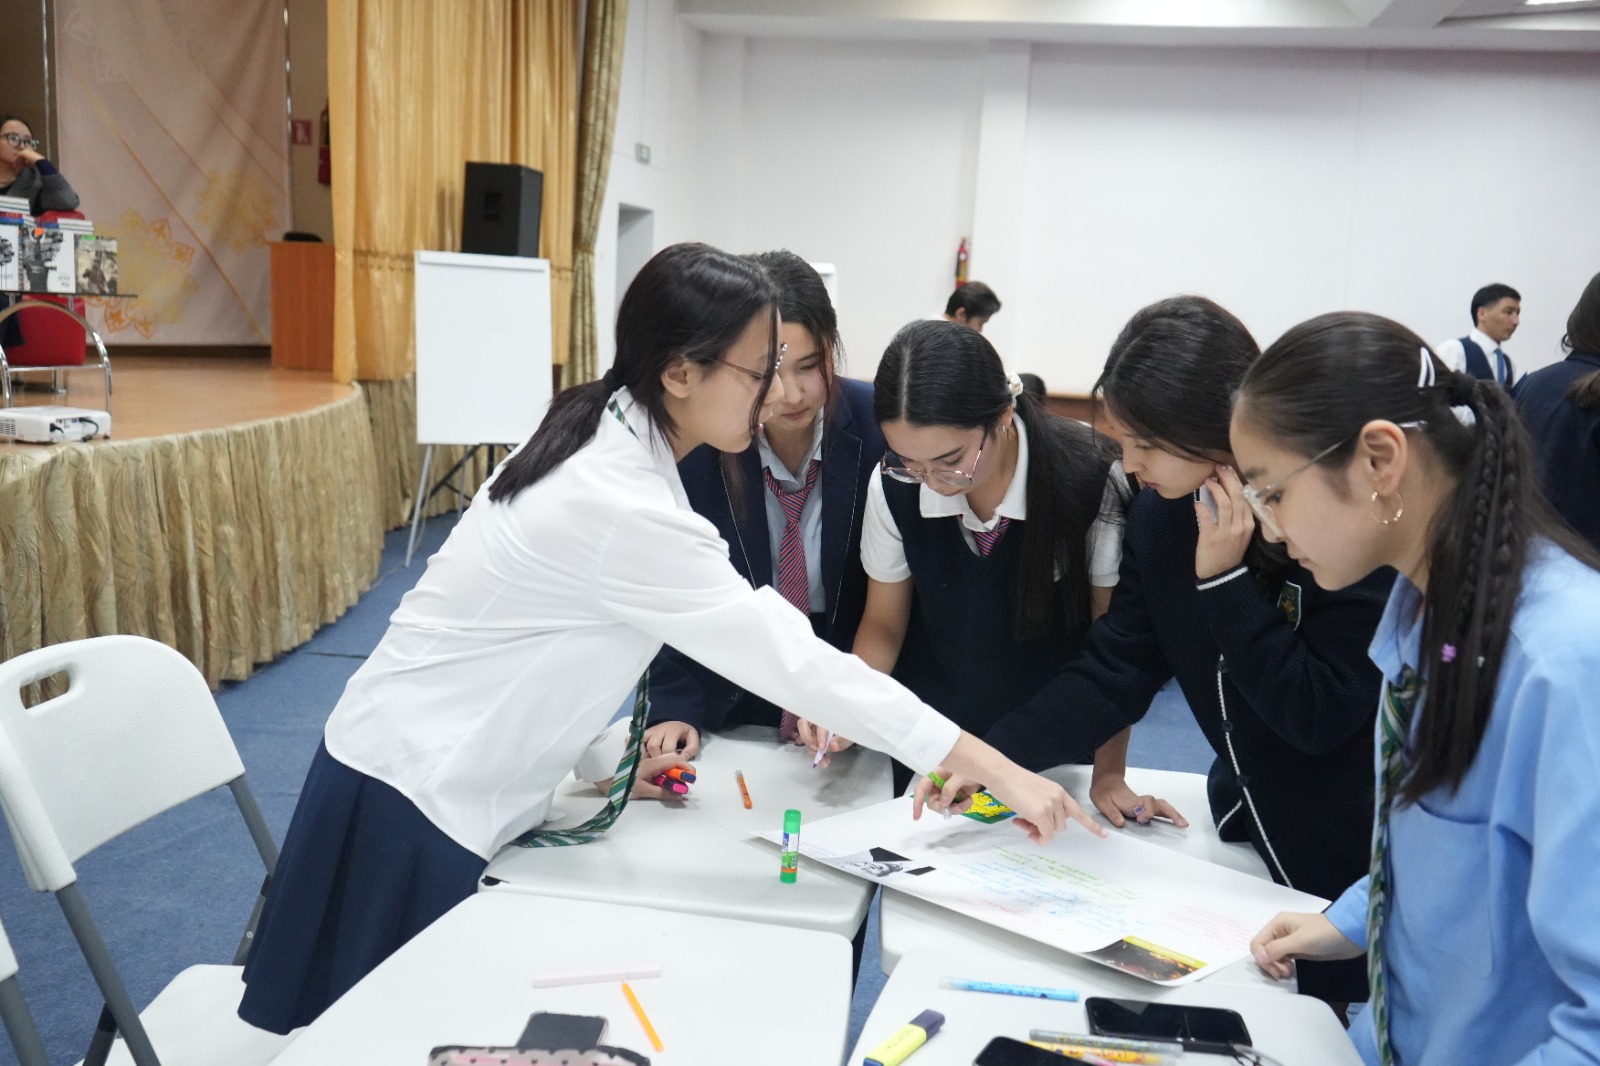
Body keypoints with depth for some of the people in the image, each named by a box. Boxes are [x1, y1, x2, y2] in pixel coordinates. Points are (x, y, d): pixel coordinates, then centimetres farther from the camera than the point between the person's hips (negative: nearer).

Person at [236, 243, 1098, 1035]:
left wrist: (606, 756, 4)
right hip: (417, 795, -8)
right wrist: (995, 769, -24)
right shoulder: (620, 501, -29)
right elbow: (787, 657, -29)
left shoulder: (609, 440, 0)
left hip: (456, 776, 8)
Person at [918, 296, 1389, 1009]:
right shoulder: (1158, 515, -7)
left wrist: (1225, 579, -29)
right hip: (1242, 821, 5)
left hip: (1352, 851, -5)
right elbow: (1112, 670, -7)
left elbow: (1321, 717, -25)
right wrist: (990, 756, -17)